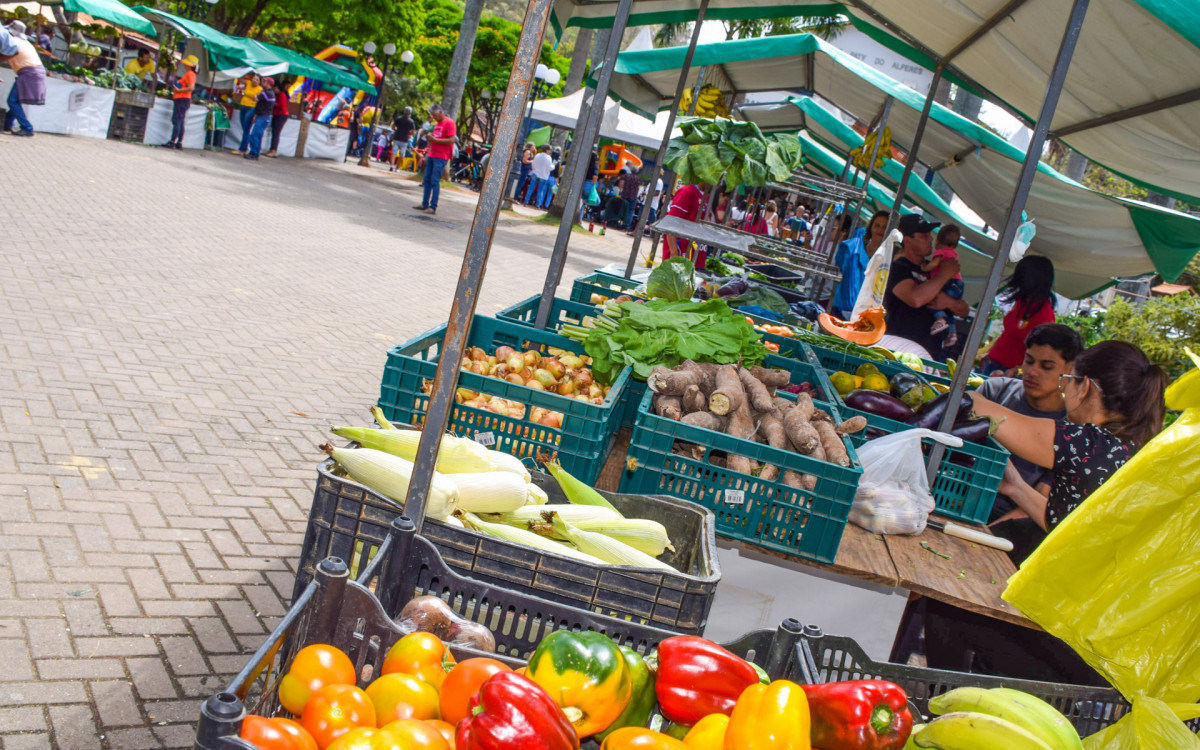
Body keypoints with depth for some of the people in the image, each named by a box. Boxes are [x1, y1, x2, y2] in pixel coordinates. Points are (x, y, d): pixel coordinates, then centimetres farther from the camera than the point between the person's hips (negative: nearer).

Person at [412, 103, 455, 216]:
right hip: (431, 156, 9)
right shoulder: (436, 124, 19)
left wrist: (434, 139, -16)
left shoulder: (449, 123, -8)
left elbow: (451, 140, -17)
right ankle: (425, 204, 13)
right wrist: (427, 154, 15)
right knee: (427, 180, 7)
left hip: (441, 157, -9)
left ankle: (433, 207, -8)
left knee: (435, 181, -11)